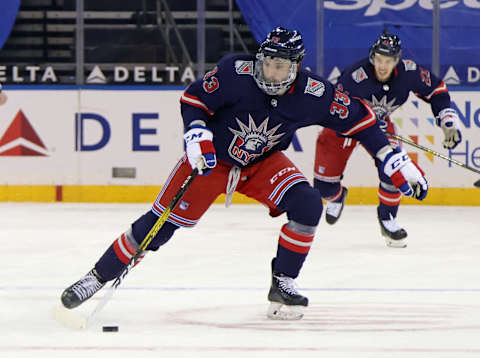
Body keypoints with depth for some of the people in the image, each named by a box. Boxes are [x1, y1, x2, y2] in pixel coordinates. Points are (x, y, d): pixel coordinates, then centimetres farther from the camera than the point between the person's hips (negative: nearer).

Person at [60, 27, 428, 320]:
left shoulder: (313, 93, -22)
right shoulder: (235, 72, -27)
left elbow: (357, 117, -12)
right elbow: (193, 99, -13)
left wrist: (396, 161, -15)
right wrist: (197, 137, -28)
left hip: (263, 163, 2)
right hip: (213, 158, -2)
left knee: (307, 205, -22)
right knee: (162, 221, -8)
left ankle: (282, 286, -7)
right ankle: (98, 277, 5)